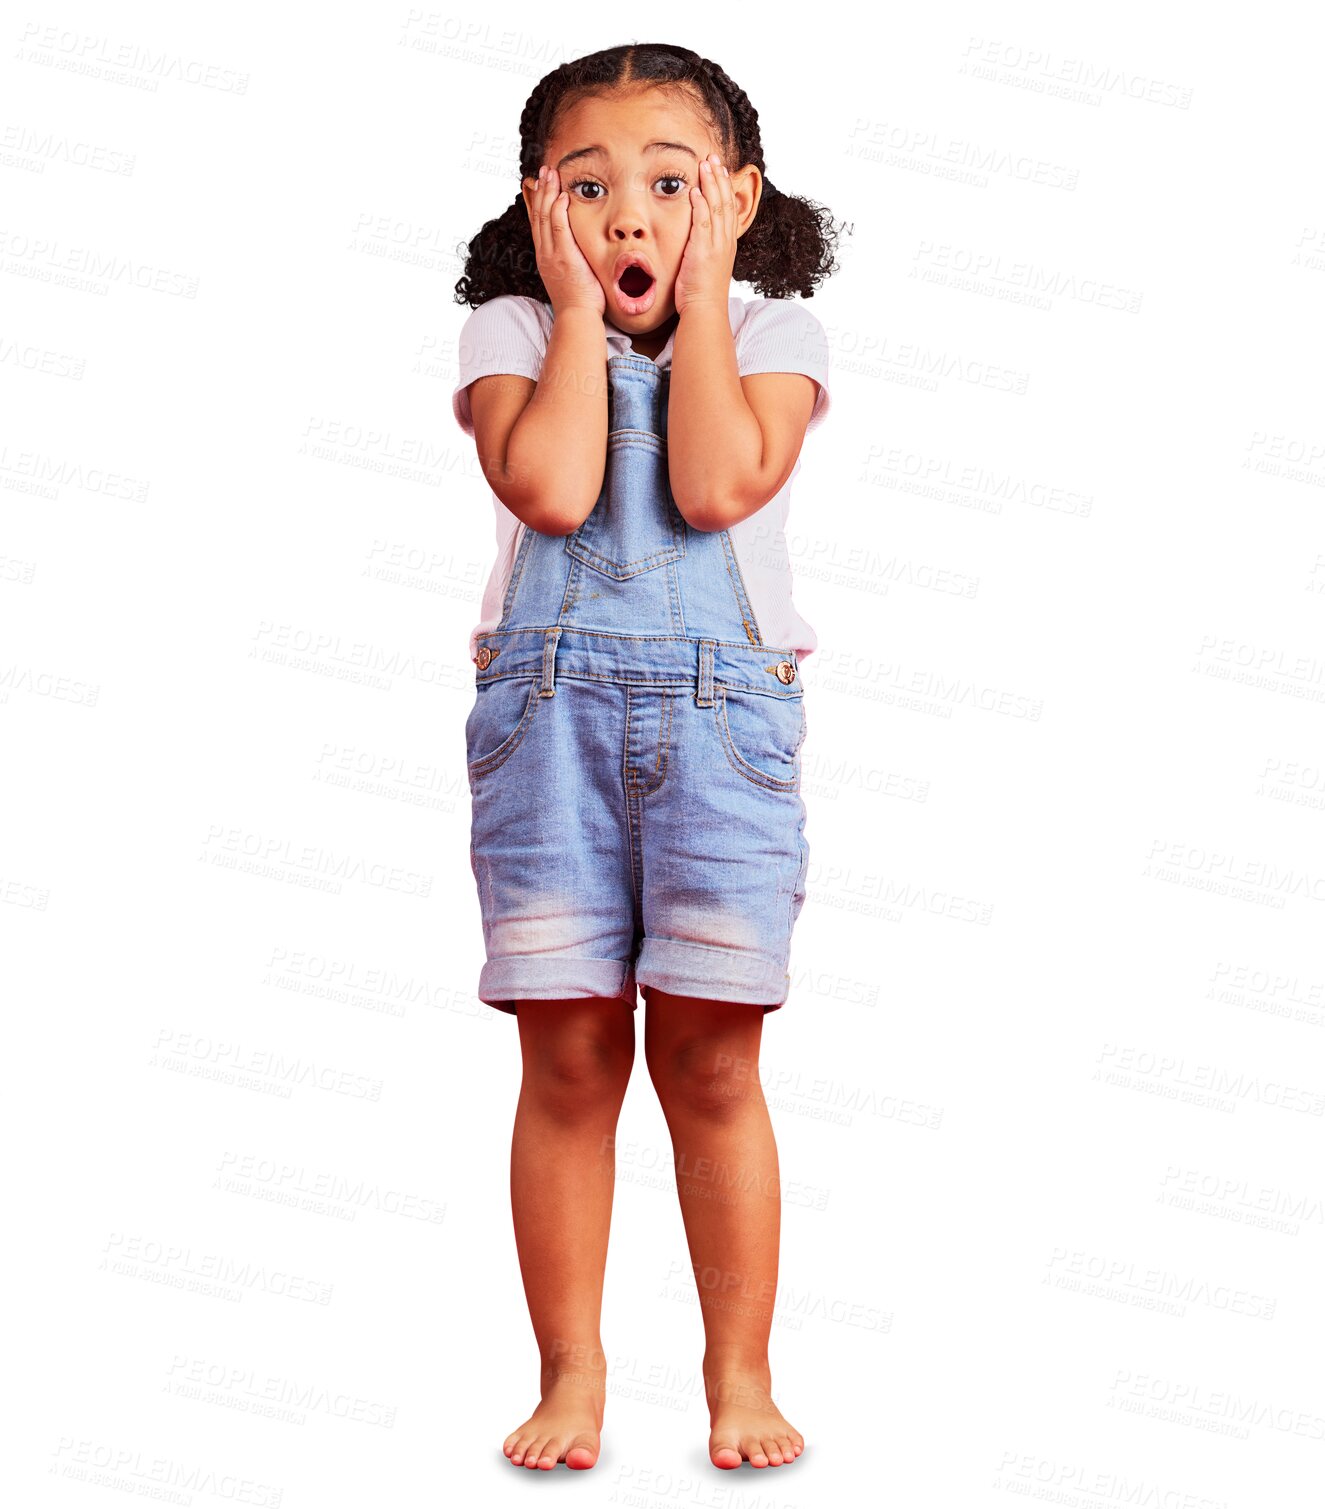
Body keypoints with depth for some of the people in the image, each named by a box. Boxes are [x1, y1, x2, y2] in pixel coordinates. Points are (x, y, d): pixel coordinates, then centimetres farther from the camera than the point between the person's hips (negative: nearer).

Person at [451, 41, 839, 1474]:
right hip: (550, 706, 1)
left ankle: (740, 1372, 16)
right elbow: (551, 488, -14)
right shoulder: (512, 331, 5)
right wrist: (578, 310, -6)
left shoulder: (770, 331, 5)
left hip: (723, 708, 0)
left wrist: (699, 298, -6)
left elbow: (718, 487, -14)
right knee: (569, 1058, 2)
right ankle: (570, 1371, 16)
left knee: (708, 1059, 1)